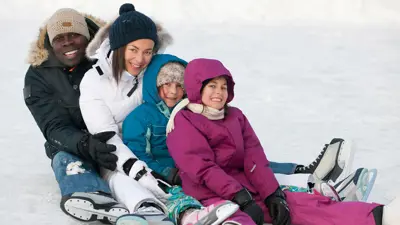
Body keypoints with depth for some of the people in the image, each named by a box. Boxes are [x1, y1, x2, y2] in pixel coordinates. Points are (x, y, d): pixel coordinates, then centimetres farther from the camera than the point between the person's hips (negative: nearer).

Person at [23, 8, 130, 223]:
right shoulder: (38, 76, -4)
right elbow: (55, 128, -13)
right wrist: (86, 144, -35)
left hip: (120, 141, 3)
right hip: (71, 147, -2)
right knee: (67, 159, -34)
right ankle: (91, 195, -67)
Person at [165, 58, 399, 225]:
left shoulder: (235, 116, 18)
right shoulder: (184, 122, -2)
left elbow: (254, 158, 7)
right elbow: (202, 167, -14)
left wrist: (272, 194, -9)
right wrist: (239, 196, -23)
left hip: (248, 188, 4)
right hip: (213, 195, -4)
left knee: (305, 204, -15)